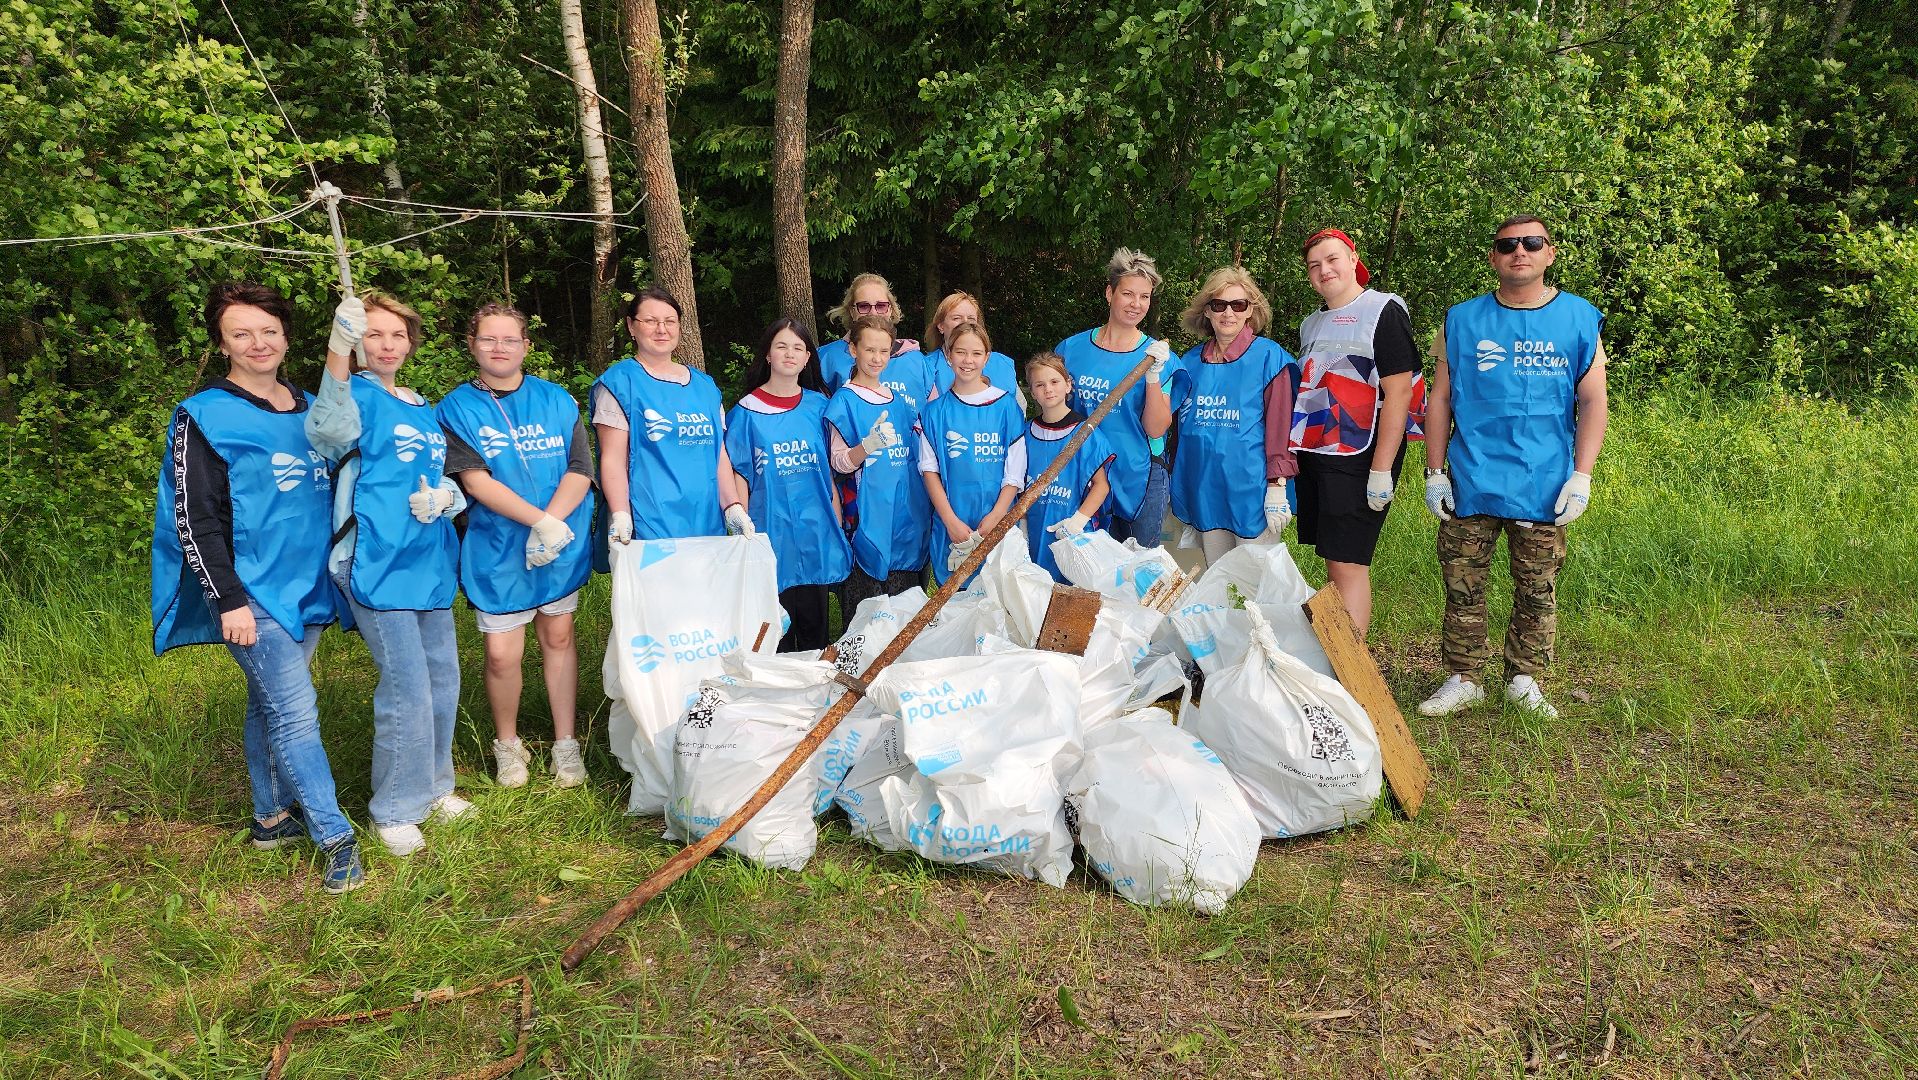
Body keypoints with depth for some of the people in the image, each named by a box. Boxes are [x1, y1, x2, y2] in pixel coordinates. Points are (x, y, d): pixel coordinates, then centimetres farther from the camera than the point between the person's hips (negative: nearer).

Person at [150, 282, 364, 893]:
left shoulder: (309, 409, 12)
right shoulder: (204, 417, -5)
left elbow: (331, 491, 22)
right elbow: (195, 519, -10)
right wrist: (228, 600, -16)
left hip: (308, 587, 6)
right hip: (254, 594, -6)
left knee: (272, 706, 15)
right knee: (294, 711, -8)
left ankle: (272, 817, 26)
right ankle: (336, 840, -3)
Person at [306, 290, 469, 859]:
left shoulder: (424, 409, 16)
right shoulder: (358, 396, -6)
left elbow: (448, 478, 22)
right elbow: (326, 430, -30)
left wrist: (442, 497, -3)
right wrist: (338, 349, -45)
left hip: (431, 561, 7)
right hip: (378, 562, -7)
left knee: (443, 678, 15)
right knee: (407, 688, -7)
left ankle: (432, 785, 33)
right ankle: (395, 809, 10)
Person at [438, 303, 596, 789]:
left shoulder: (556, 400, 4)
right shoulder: (457, 408, -2)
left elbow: (580, 470, -4)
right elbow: (475, 481, -13)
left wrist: (552, 523, -20)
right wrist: (541, 521, -23)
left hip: (561, 545, 2)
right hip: (497, 549, -2)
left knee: (558, 637, 10)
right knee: (502, 654, -1)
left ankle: (566, 744, 22)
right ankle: (507, 744, 24)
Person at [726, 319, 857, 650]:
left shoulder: (818, 406, 8)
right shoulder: (747, 411, 0)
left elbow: (831, 469, 12)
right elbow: (740, 476, -1)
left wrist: (837, 525, 8)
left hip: (816, 533, 3)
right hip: (771, 533, -3)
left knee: (815, 629, 10)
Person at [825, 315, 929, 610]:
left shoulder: (899, 400, 14)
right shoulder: (844, 401, -4)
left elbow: (919, 448, 24)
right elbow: (839, 463, -9)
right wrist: (868, 445, -27)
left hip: (906, 511, 6)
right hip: (867, 516, -6)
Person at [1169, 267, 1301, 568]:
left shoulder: (1269, 356, -4)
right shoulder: (1190, 361, 10)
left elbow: (1280, 425, -8)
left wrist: (1277, 486, -13)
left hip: (1251, 489, -4)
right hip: (1204, 489, 5)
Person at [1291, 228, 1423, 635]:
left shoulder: (1383, 311, -6)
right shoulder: (1312, 324, 17)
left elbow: (1399, 392, -14)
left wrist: (1381, 470, -19)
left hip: (1357, 458, -7)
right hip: (1314, 455, 8)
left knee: (1348, 564, -9)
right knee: (1332, 562, 11)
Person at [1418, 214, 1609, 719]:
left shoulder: (1579, 319, 4)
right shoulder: (1462, 320, 5)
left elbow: (1592, 401, 2)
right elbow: (1441, 399, 7)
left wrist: (1581, 476, -7)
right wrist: (1434, 472, 1)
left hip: (1543, 487, 0)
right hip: (1470, 483, 0)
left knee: (1538, 591, 7)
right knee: (1462, 587, 4)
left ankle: (1524, 681, 21)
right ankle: (1463, 680, 16)